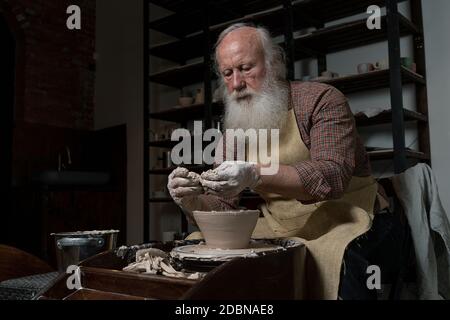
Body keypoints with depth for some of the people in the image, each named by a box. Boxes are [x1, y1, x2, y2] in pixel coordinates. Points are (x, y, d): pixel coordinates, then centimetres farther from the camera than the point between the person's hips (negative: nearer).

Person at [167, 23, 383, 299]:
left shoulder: (322, 100, -10)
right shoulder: (233, 134, 6)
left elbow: (333, 176, -24)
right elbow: (222, 207, 6)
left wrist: (256, 175, -37)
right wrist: (191, 201, -17)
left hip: (337, 221, -4)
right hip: (277, 231, 5)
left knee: (343, 256, -37)